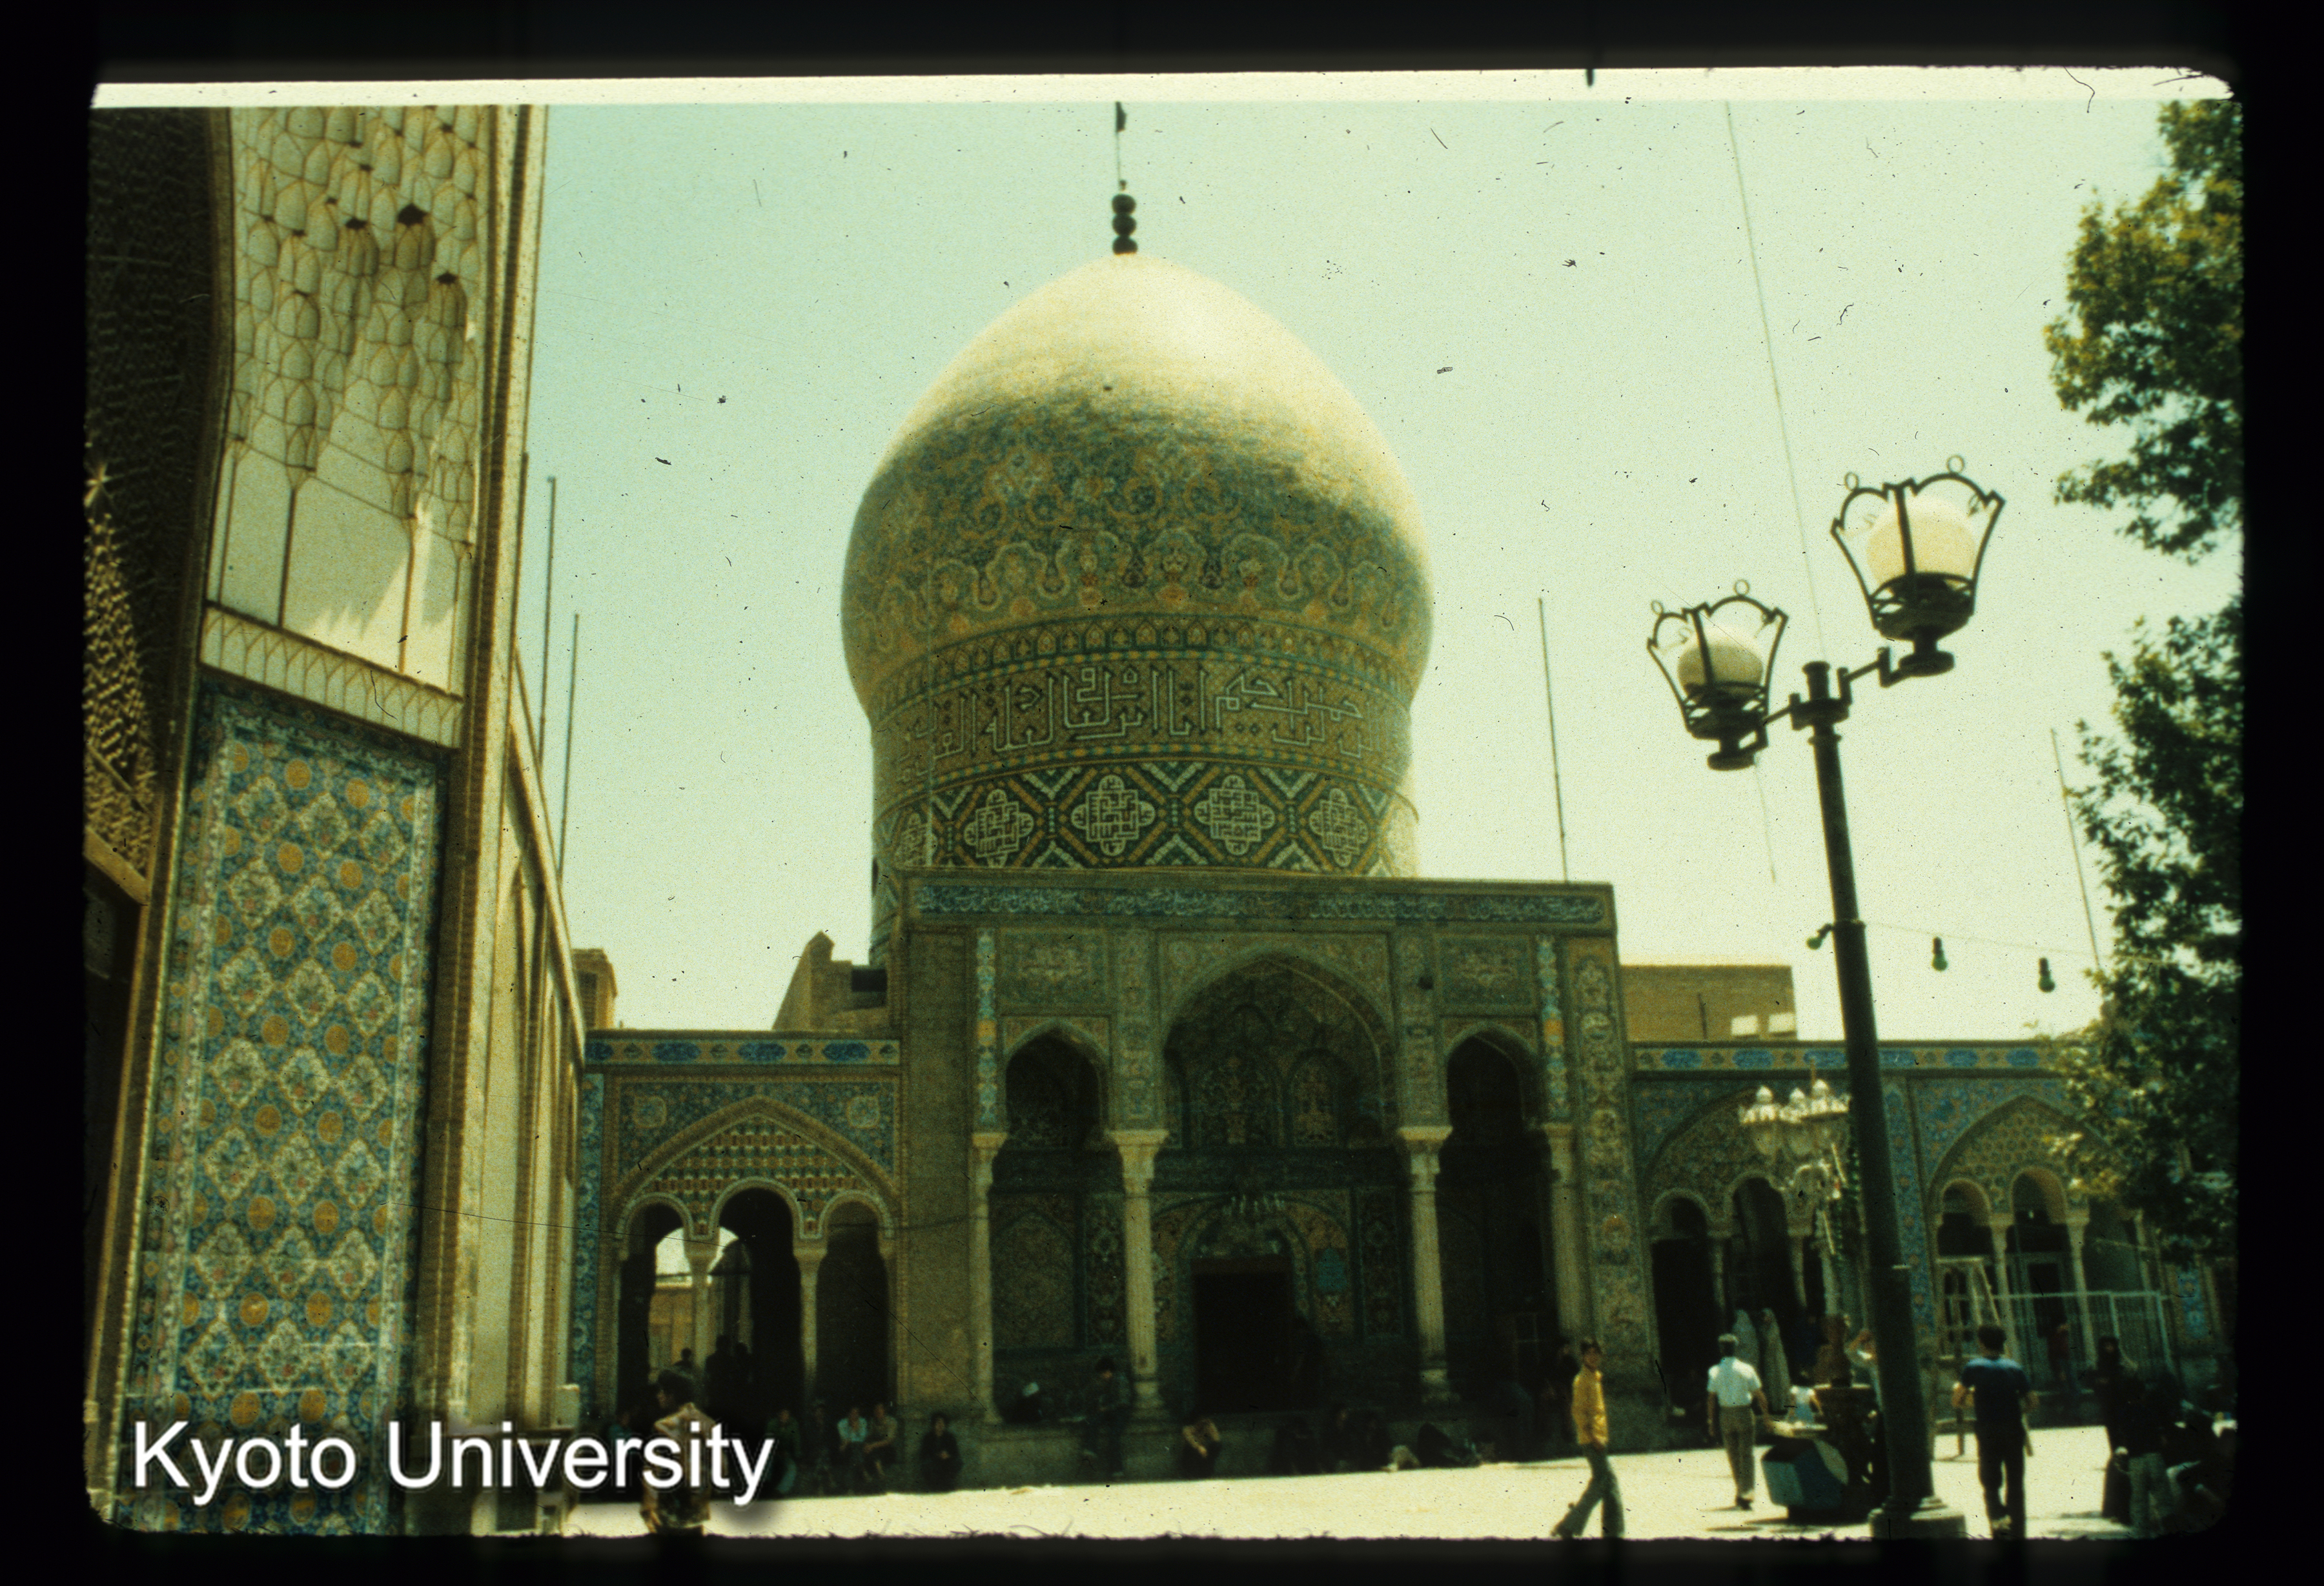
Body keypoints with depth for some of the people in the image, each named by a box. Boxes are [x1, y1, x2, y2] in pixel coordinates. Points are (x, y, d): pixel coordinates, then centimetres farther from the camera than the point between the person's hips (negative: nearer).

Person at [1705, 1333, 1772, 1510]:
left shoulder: (1715, 1372, -3)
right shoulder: (1746, 1369, -6)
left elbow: (1710, 1400, -3)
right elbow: (1760, 1395, -4)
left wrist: (1712, 1422, 4)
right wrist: (1766, 1416, 6)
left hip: (1725, 1415, 1)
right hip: (1744, 1413, -1)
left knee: (1733, 1456, 14)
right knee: (1746, 1454, 1)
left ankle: (1741, 1491, 23)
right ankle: (1746, 1492, -9)